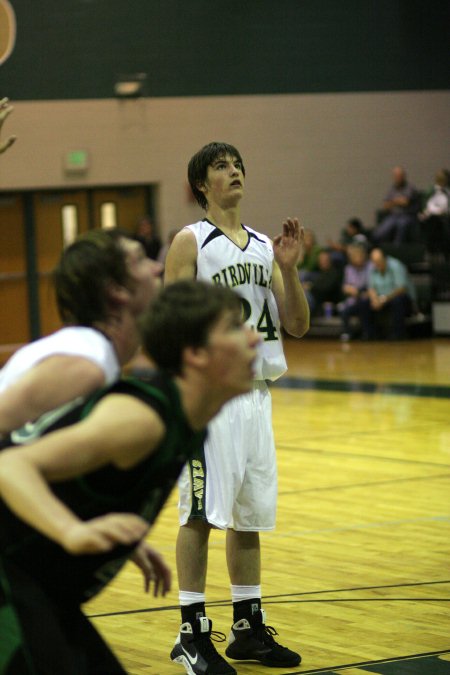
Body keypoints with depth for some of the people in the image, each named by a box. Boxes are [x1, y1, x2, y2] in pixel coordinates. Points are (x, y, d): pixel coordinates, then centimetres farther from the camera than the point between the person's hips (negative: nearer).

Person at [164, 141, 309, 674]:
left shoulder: (264, 246, 13)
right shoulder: (190, 242, -4)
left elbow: (297, 326, 11)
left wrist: (289, 269, -3)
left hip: (256, 394, 6)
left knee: (250, 513, 11)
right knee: (202, 513, -6)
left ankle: (249, 627, 20)